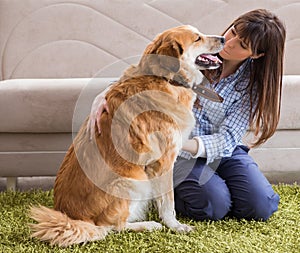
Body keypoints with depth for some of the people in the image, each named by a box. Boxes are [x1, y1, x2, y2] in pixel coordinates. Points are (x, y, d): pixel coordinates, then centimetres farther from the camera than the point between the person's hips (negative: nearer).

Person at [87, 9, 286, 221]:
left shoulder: (254, 82, -10)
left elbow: (226, 139, -19)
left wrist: (178, 143, -37)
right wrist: (103, 95, -32)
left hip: (221, 149, 3)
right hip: (180, 155, -2)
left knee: (263, 207, -14)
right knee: (215, 206, -25)